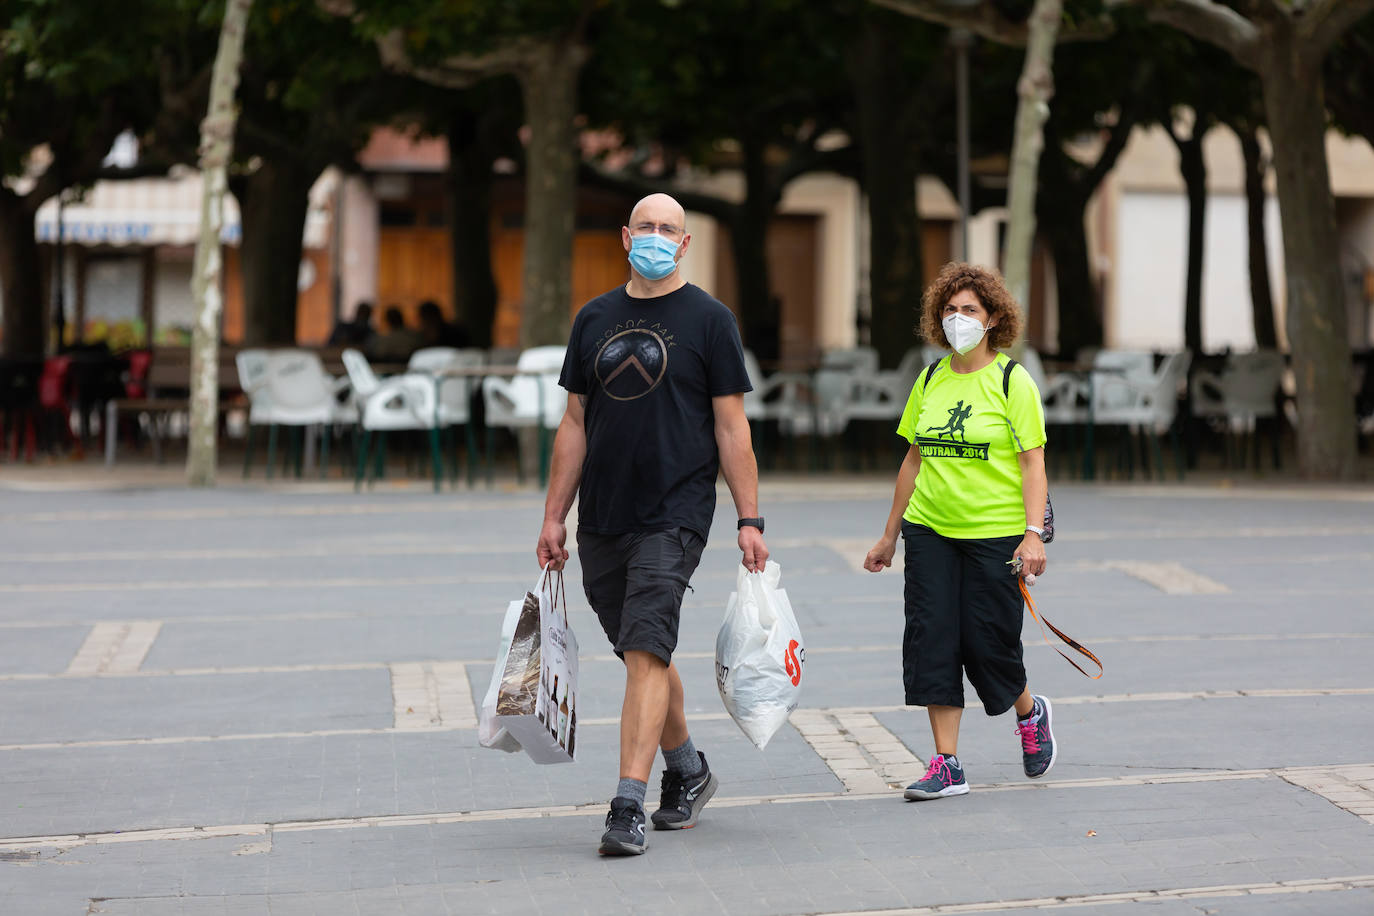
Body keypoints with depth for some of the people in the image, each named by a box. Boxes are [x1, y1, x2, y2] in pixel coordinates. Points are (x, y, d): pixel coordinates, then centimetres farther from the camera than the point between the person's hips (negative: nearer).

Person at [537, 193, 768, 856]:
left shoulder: (709, 320, 0)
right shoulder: (594, 319, 11)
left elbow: (731, 428, -2)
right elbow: (575, 424, 13)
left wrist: (749, 520, -6)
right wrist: (554, 517, 9)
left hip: (674, 517, -5)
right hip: (601, 521, 5)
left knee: (646, 653, -14)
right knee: (643, 655, 13)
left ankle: (628, 805, -16)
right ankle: (687, 774, 32)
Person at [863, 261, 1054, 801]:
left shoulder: (1012, 381, -5)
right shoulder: (930, 381, 9)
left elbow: (1033, 463, -8)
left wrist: (1034, 534, -18)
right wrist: (890, 533, 17)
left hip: (996, 533, -4)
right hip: (930, 530, 5)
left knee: (988, 644, 0)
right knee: (931, 639, -2)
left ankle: (1030, 713, 32)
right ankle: (946, 766, 2)